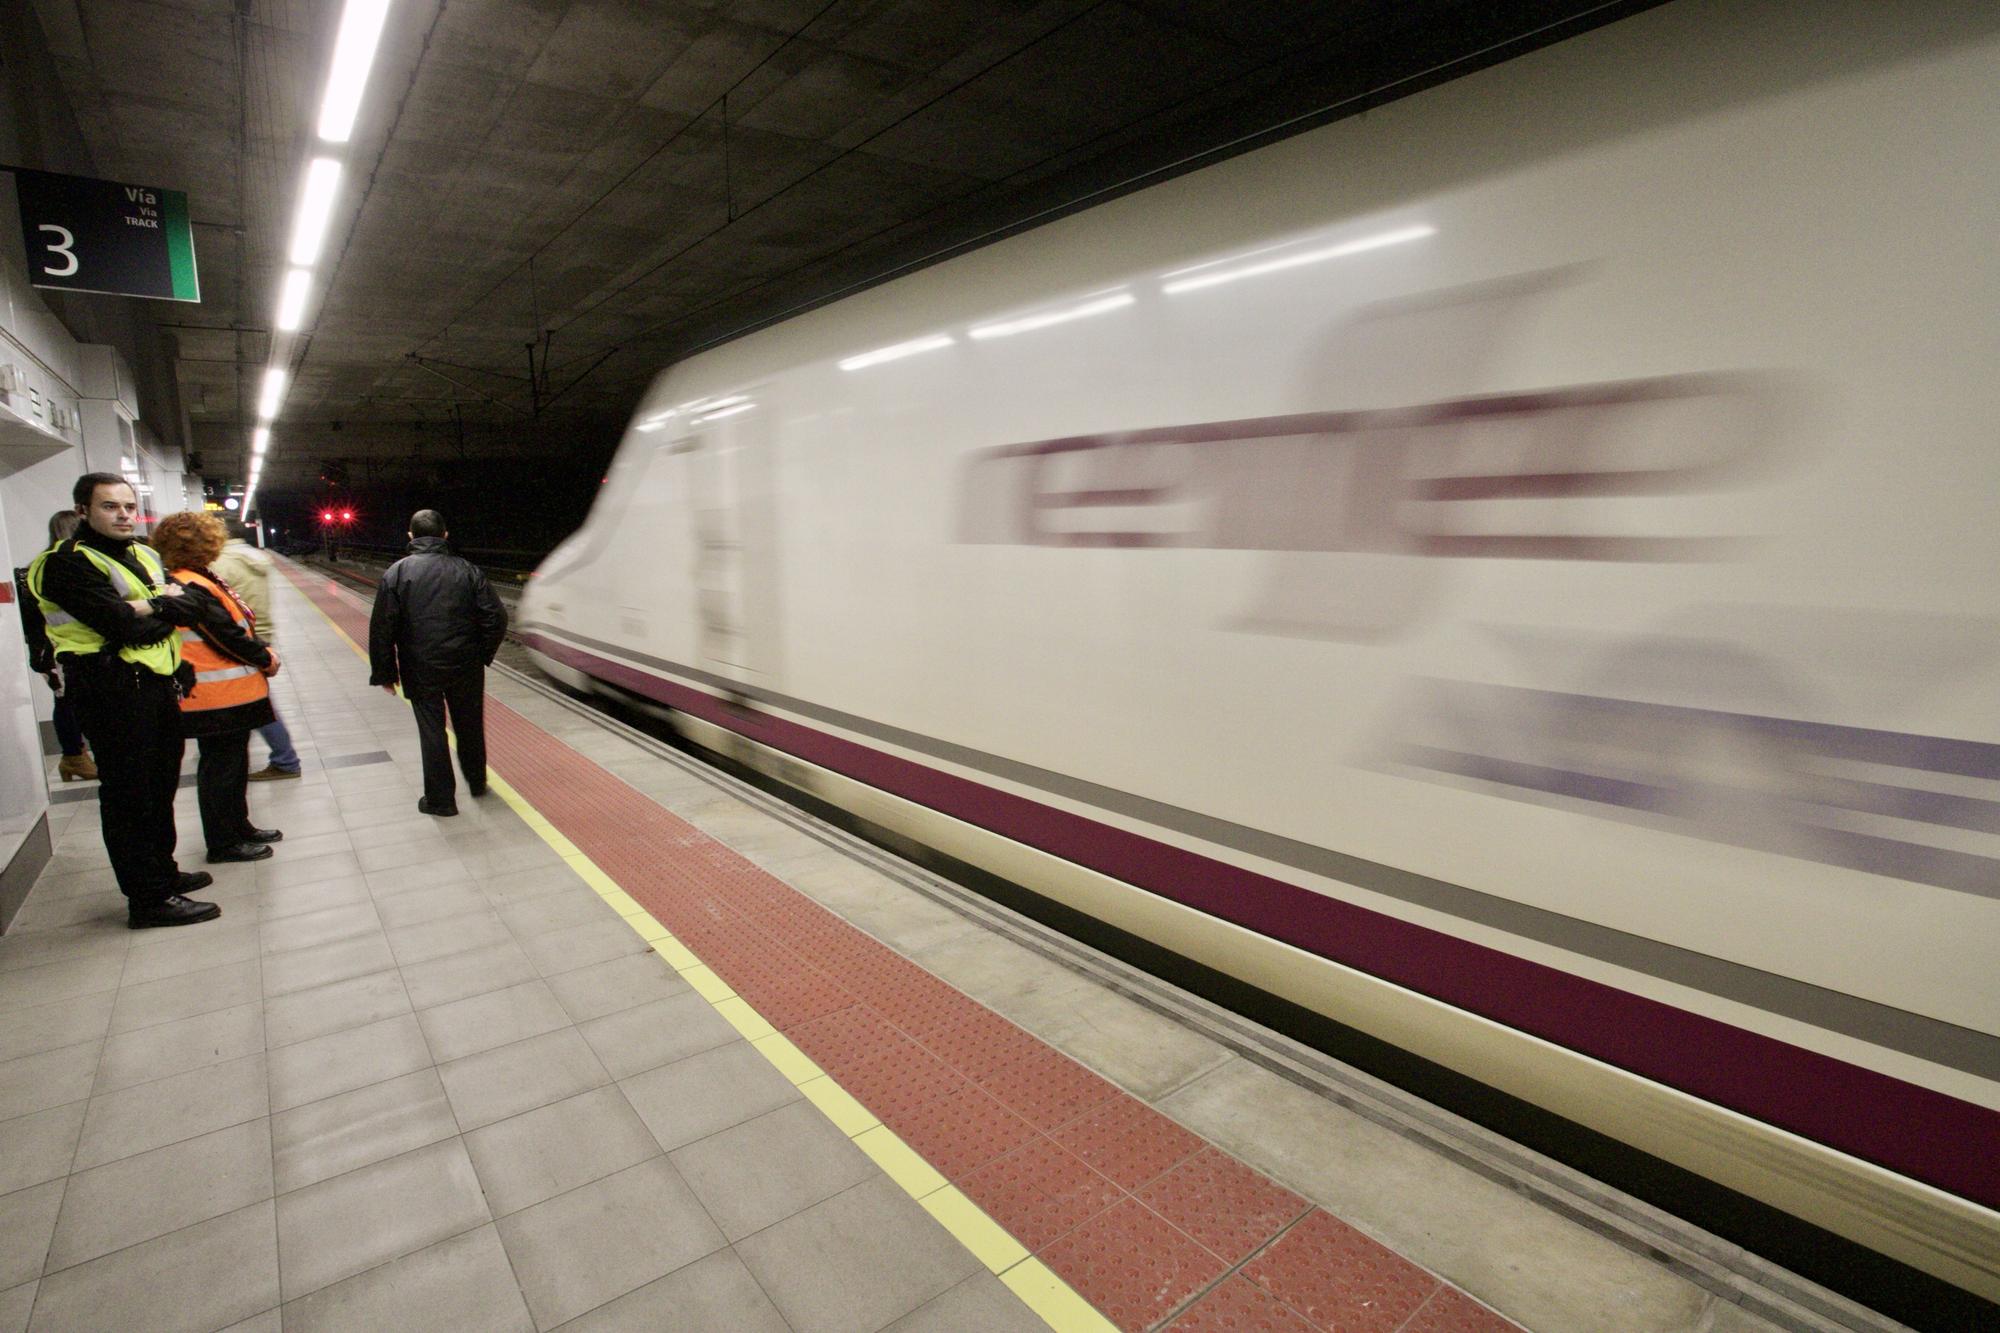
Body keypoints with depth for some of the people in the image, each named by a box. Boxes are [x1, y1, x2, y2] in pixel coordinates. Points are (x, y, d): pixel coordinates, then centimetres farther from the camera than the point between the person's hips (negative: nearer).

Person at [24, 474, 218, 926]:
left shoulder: (143, 555, 13)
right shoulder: (68, 563, -11)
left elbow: (188, 608, 2)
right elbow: (126, 627, -21)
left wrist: (148, 606, -14)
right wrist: (163, 607, -4)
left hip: (157, 682, 8)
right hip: (113, 689, -8)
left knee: (161, 783, 18)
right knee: (129, 793, -2)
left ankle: (162, 871, 34)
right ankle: (148, 899, 5)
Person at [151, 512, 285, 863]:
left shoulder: (201, 581, 11)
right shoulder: (193, 589, -20)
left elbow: (236, 625, 14)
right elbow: (228, 636, -20)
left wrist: (261, 653, 1)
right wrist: (266, 659, -6)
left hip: (232, 692, 10)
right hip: (219, 697, -10)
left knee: (233, 764, 20)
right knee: (221, 768, 2)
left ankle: (239, 826, 33)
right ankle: (223, 843, 13)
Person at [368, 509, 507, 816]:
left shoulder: (397, 573, -6)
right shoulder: (467, 569, -3)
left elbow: (381, 628, -8)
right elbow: (496, 617, -6)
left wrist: (385, 672, 1)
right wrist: (483, 654, 7)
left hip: (421, 670, -1)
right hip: (466, 667, 2)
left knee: (432, 730, 8)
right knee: (470, 725, 17)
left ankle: (440, 799, 14)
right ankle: (476, 782, 33)